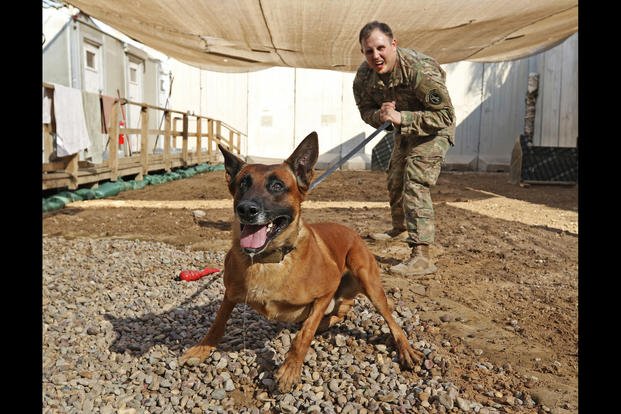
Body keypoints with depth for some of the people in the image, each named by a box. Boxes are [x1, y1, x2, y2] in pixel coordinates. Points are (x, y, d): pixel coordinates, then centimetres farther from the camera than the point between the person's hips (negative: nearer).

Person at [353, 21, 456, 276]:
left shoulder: (420, 70, -36)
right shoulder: (364, 76, -16)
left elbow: (445, 115, -34)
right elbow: (365, 110, -3)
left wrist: (401, 118, -43)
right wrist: (379, 115, -28)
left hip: (433, 130, -8)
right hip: (404, 130, 8)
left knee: (415, 183, -24)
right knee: (394, 180, 21)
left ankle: (421, 257, -26)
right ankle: (399, 229, 47)